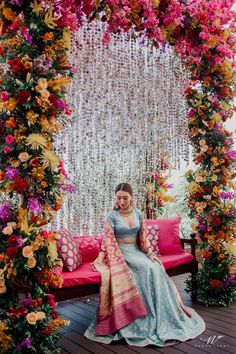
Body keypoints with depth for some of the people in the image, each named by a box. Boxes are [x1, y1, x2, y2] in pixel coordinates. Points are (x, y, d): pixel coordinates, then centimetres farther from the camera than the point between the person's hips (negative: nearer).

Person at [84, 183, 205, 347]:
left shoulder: (139, 213, 5)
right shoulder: (112, 216, -7)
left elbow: (144, 237, 8)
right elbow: (108, 241, -9)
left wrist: (150, 253, -5)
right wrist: (100, 260, -19)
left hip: (137, 251, 4)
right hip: (121, 253, -4)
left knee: (157, 268, -23)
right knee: (148, 268, -28)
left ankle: (163, 315, -11)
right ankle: (151, 319, -18)